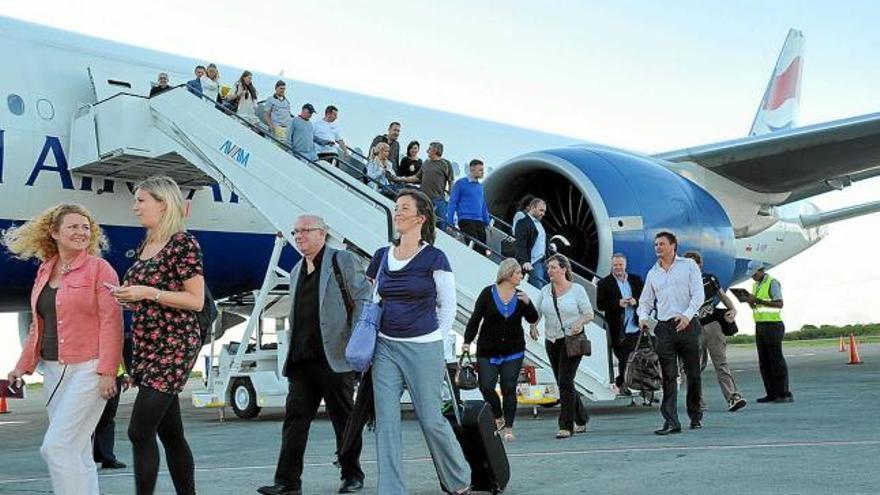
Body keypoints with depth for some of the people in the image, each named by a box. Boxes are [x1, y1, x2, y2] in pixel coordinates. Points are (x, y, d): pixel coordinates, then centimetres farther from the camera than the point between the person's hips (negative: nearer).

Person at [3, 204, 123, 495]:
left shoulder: (99, 269, -5)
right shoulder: (44, 271, 14)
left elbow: (111, 322, -11)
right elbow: (39, 326, 20)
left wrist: (107, 371, -18)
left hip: (87, 370, -7)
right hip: (53, 370, 7)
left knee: (56, 446, -13)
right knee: (76, 452, 11)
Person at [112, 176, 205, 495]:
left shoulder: (183, 243, -10)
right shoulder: (145, 245, 15)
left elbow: (196, 301, -14)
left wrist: (148, 293, -18)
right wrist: (128, 297, 5)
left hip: (173, 346, -8)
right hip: (146, 346, 8)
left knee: (140, 430, -13)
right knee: (170, 433, 11)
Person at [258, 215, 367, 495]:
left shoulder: (342, 261, -1)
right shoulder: (296, 271, 20)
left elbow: (364, 298, -4)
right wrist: (291, 352, 12)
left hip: (334, 357, -6)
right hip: (302, 361, 6)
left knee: (344, 419, 5)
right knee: (295, 418, 0)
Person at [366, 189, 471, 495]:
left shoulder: (434, 258, -6)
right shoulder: (382, 256, 8)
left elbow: (448, 307, 0)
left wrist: (435, 343, -1)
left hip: (422, 349, -4)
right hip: (385, 347, 5)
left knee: (431, 419, 1)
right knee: (386, 421, 0)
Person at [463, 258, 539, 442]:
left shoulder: (520, 296, 5)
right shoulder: (488, 293, -3)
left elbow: (533, 319, 0)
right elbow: (475, 319, -2)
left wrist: (527, 303, -17)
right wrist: (467, 341, -8)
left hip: (513, 352, 2)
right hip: (488, 351, -2)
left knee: (509, 388, -1)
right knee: (486, 387, -7)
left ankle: (508, 427, 7)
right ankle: (498, 417, 18)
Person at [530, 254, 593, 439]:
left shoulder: (577, 289, -2)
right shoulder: (545, 290, 9)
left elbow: (589, 314, 0)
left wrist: (580, 323, -20)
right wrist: (533, 326, -5)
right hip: (551, 341, 5)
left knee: (565, 381, -13)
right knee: (563, 383, 11)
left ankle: (566, 426, -9)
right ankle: (581, 419, 28)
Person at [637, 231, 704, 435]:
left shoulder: (689, 265, 5)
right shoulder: (653, 273, 16)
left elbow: (698, 294, -4)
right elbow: (645, 301, 20)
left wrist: (687, 315, -19)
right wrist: (643, 317, -1)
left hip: (687, 325, -3)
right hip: (664, 328, 3)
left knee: (693, 374, 4)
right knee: (668, 376, -4)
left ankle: (696, 417, 18)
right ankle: (671, 422, -8)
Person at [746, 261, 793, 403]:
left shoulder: (772, 283, -8)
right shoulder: (756, 285, 17)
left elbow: (779, 304, -18)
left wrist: (758, 300, -22)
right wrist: (751, 302, -1)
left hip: (773, 326, -8)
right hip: (760, 326, 8)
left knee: (776, 360, -9)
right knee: (764, 362, 4)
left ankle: (784, 394, -7)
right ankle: (772, 394, 6)